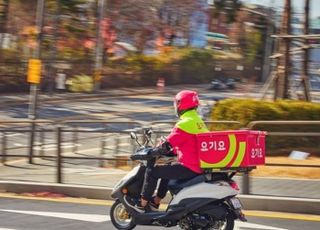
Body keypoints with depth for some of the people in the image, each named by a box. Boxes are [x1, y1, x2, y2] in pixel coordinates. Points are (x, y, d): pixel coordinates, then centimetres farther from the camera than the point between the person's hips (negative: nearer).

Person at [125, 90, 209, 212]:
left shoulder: (184, 124, -17)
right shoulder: (198, 121, 14)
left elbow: (167, 145, -17)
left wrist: (150, 153, -2)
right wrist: (172, 151, 25)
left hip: (188, 168, -10)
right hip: (199, 165, 10)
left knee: (152, 171, -5)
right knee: (167, 170, 32)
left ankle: (142, 204, 0)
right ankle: (155, 202, 37)